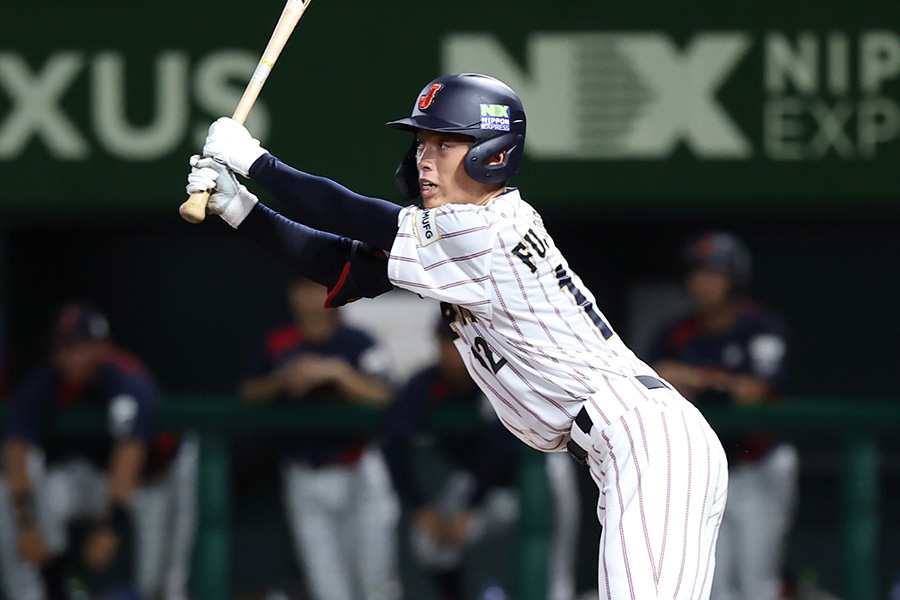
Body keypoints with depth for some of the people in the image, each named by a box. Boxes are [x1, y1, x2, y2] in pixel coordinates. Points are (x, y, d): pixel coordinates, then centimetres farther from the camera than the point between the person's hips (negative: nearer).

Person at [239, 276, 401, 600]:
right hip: (303, 475, 3)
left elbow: (381, 398, -16)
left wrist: (336, 372, -27)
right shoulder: (279, 343, 5)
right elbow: (248, 394, 8)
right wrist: (283, 380, -10)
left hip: (356, 473, -3)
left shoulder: (355, 342, -5)